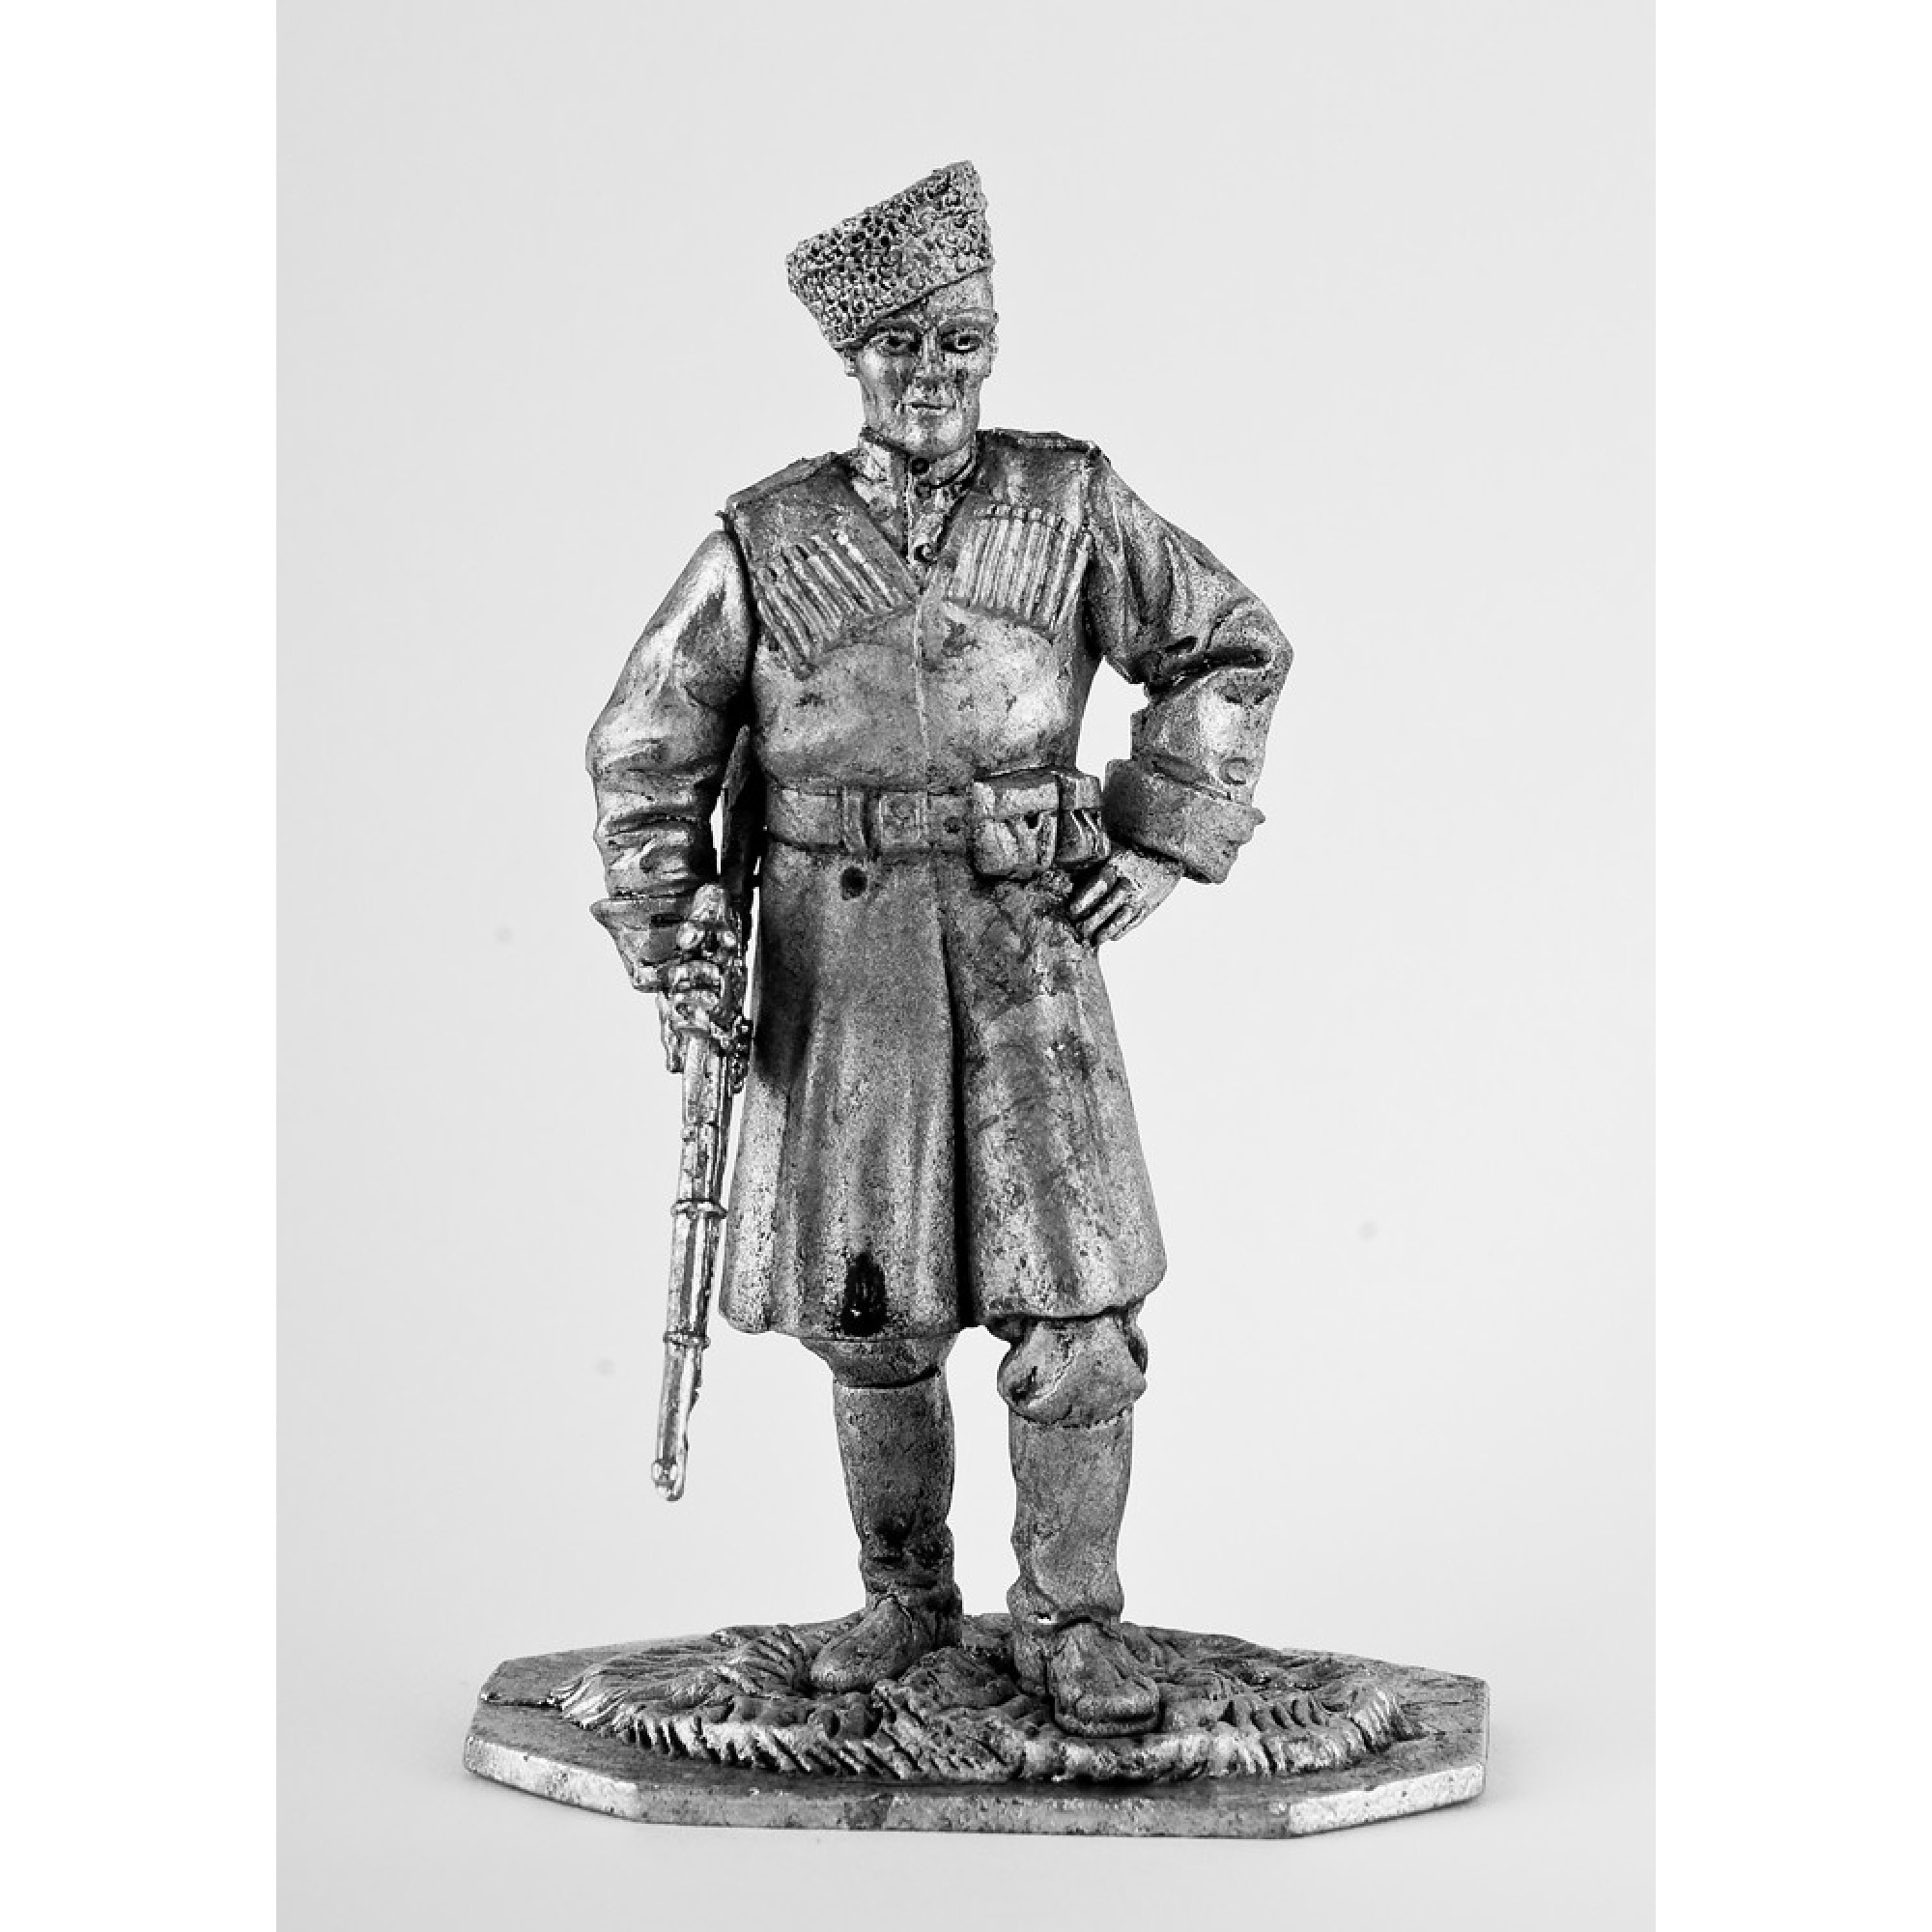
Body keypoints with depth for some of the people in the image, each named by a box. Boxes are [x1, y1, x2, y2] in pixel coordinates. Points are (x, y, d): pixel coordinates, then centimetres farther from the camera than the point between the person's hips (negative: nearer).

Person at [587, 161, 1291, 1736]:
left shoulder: (1070, 503, 0)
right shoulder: (769, 538, 1)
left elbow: (1231, 648, 9)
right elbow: (647, 747, 7)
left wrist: (1161, 844, 1)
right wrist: (663, 940, -3)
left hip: (1024, 946, -1)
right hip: (836, 963, 1)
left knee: (1076, 1300, -5)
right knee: (868, 1311, 9)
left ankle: (1071, 1627, 12)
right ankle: (907, 1596, 29)